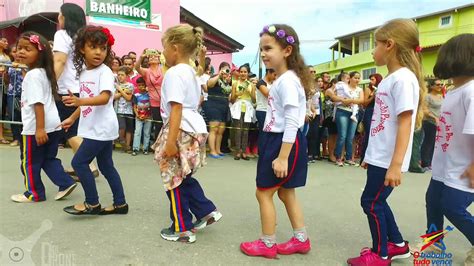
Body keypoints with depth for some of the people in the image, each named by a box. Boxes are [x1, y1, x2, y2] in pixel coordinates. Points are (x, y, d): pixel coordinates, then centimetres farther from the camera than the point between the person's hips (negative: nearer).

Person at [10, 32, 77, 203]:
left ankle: (34, 193, 19)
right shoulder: (43, 72, 14)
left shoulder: (32, 75, -16)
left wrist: (39, 129, -25)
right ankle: (66, 183, 12)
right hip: (52, 125, 9)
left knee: (29, 162, 8)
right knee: (48, 158, 19)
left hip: (35, 127, -9)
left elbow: (38, 103, -23)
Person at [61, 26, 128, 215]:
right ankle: (120, 203, 23)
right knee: (106, 166, 13)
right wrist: (72, 118, 26)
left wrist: (80, 101, -41)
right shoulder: (83, 72, 12)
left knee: (79, 162, -5)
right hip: (94, 128, 9)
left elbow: (104, 98, -28)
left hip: (102, 128, -9)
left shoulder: (105, 72, -14)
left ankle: (92, 203, 8)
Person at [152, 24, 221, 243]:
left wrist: (170, 141, -23)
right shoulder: (190, 71, 15)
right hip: (193, 128, 9)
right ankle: (206, 211, 24)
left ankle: (182, 229, 16)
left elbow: (176, 108, -22)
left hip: (181, 131, -9)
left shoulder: (174, 73, -14)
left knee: (174, 180, 4)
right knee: (183, 177, 21)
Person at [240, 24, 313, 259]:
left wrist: (282, 157, -26)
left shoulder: (287, 81, -19)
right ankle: (301, 239, 29)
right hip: (276, 140, 11)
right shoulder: (281, 80, 14)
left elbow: (292, 123, -25)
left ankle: (267, 243, 16)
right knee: (286, 193, 17)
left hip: (285, 142, -11)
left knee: (263, 193, 1)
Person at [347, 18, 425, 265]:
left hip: (388, 160, -9)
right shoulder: (389, 79, 12)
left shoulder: (403, 78, -16)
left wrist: (396, 164, -24)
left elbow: (405, 123, -21)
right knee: (376, 201, 17)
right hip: (379, 157, 9)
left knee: (371, 202, 1)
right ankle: (397, 244, 35)